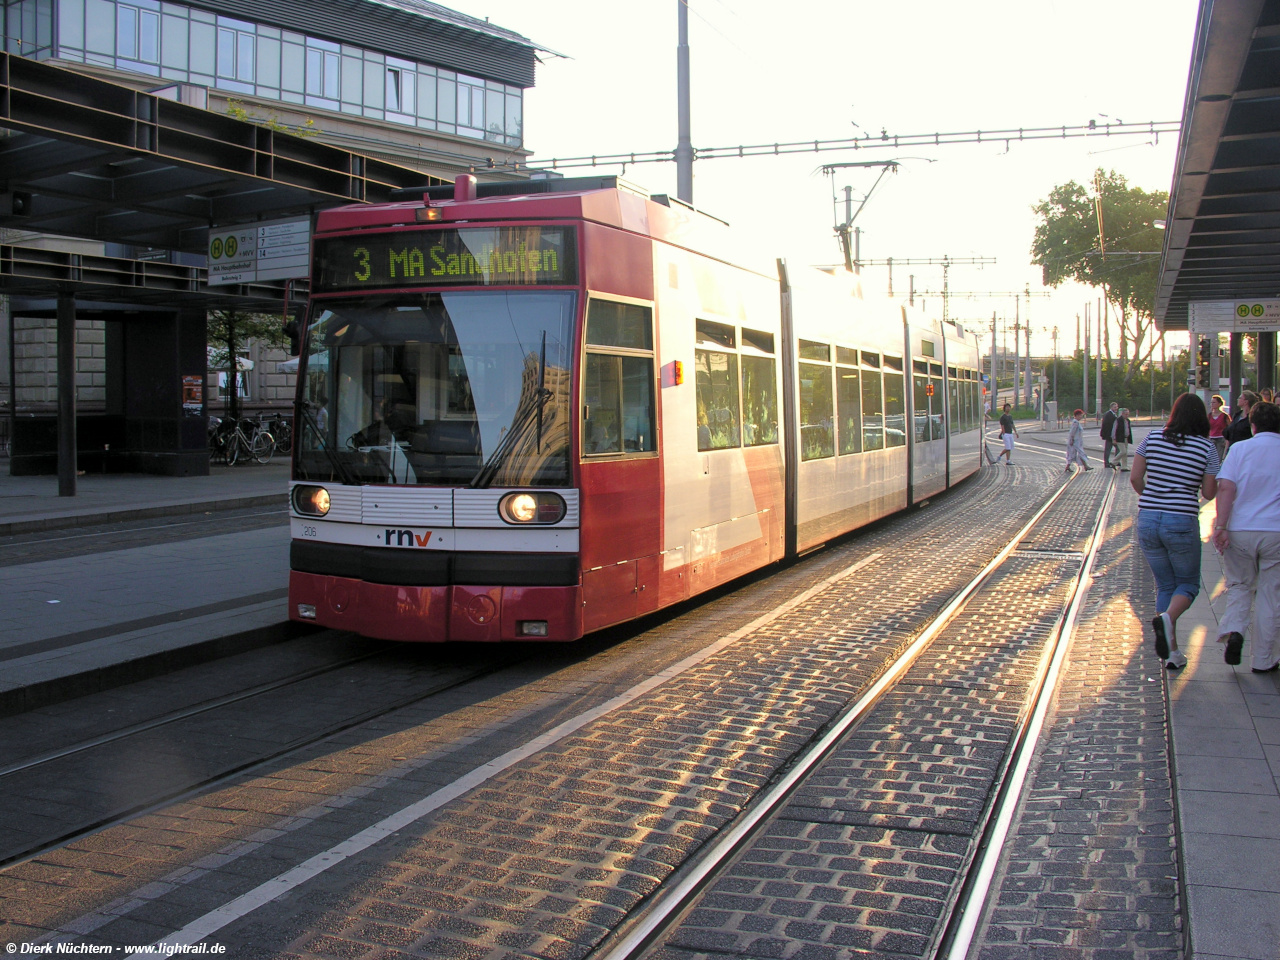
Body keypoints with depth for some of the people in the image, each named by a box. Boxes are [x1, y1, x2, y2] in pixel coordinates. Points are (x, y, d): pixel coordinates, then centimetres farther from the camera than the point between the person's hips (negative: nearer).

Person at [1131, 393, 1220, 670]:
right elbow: (1209, 493, -1)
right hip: (1182, 522, -3)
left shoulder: (1153, 438, 2)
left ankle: (1171, 652, 11)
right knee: (1188, 583, 15)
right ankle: (1167, 618, -18)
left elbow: (1135, 478, 2)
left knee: (1164, 585, 16)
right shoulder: (1207, 448, -3)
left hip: (1147, 520, 3)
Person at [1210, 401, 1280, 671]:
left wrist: (1220, 525, -14)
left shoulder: (1240, 449, 0)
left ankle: (1232, 630, -10)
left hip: (1240, 530, 0)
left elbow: (1226, 488, -11)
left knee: (1239, 586, 17)